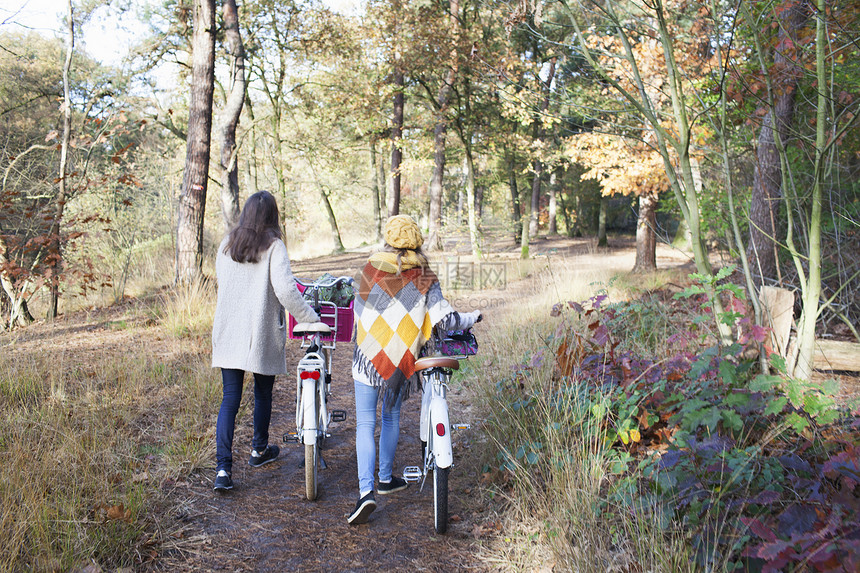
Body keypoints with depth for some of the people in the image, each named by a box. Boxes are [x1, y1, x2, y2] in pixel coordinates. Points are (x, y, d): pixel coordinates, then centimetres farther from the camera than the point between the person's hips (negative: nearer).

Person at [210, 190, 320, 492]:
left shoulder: (227, 244, 6)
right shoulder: (273, 246, -10)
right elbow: (285, 291, -19)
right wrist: (311, 317, -10)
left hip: (227, 333, 4)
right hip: (262, 334, -3)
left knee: (230, 398, 5)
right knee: (263, 393, 16)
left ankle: (223, 468, -2)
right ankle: (259, 450, 34)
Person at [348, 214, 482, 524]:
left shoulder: (370, 269, -4)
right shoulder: (425, 277, -5)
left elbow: (359, 311, 4)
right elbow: (446, 319, -10)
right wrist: (474, 316, 7)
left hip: (368, 356, -1)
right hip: (402, 359, 2)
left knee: (365, 423, 0)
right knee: (391, 418, 19)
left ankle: (366, 490, -11)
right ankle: (385, 478, 33)